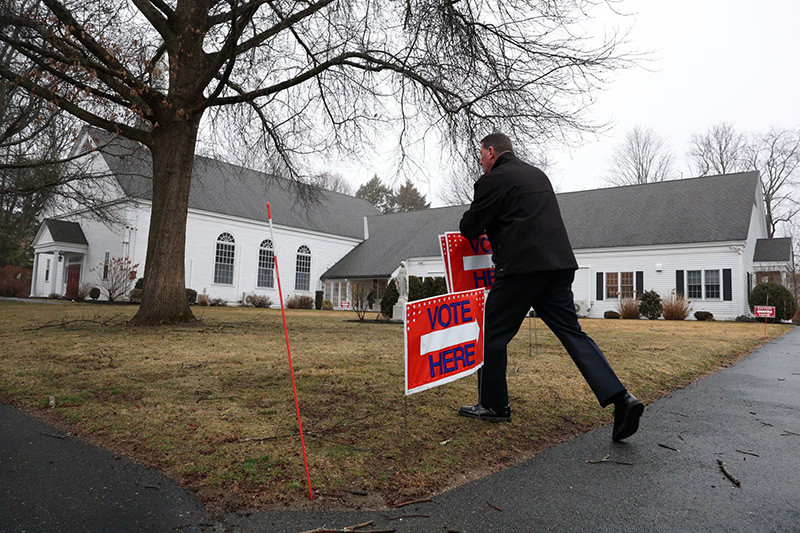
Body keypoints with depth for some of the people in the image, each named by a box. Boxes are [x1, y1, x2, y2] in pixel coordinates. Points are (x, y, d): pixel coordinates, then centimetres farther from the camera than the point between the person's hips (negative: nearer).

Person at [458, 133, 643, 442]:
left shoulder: (493, 180, -3)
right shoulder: (537, 175, 23)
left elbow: (470, 227, -1)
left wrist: (474, 230, 22)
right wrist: (491, 229, 30)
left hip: (522, 266, -8)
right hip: (559, 263, 8)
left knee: (494, 335, 5)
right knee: (571, 332, 7)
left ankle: (493, 406, 16)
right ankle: (619, 398, -3)